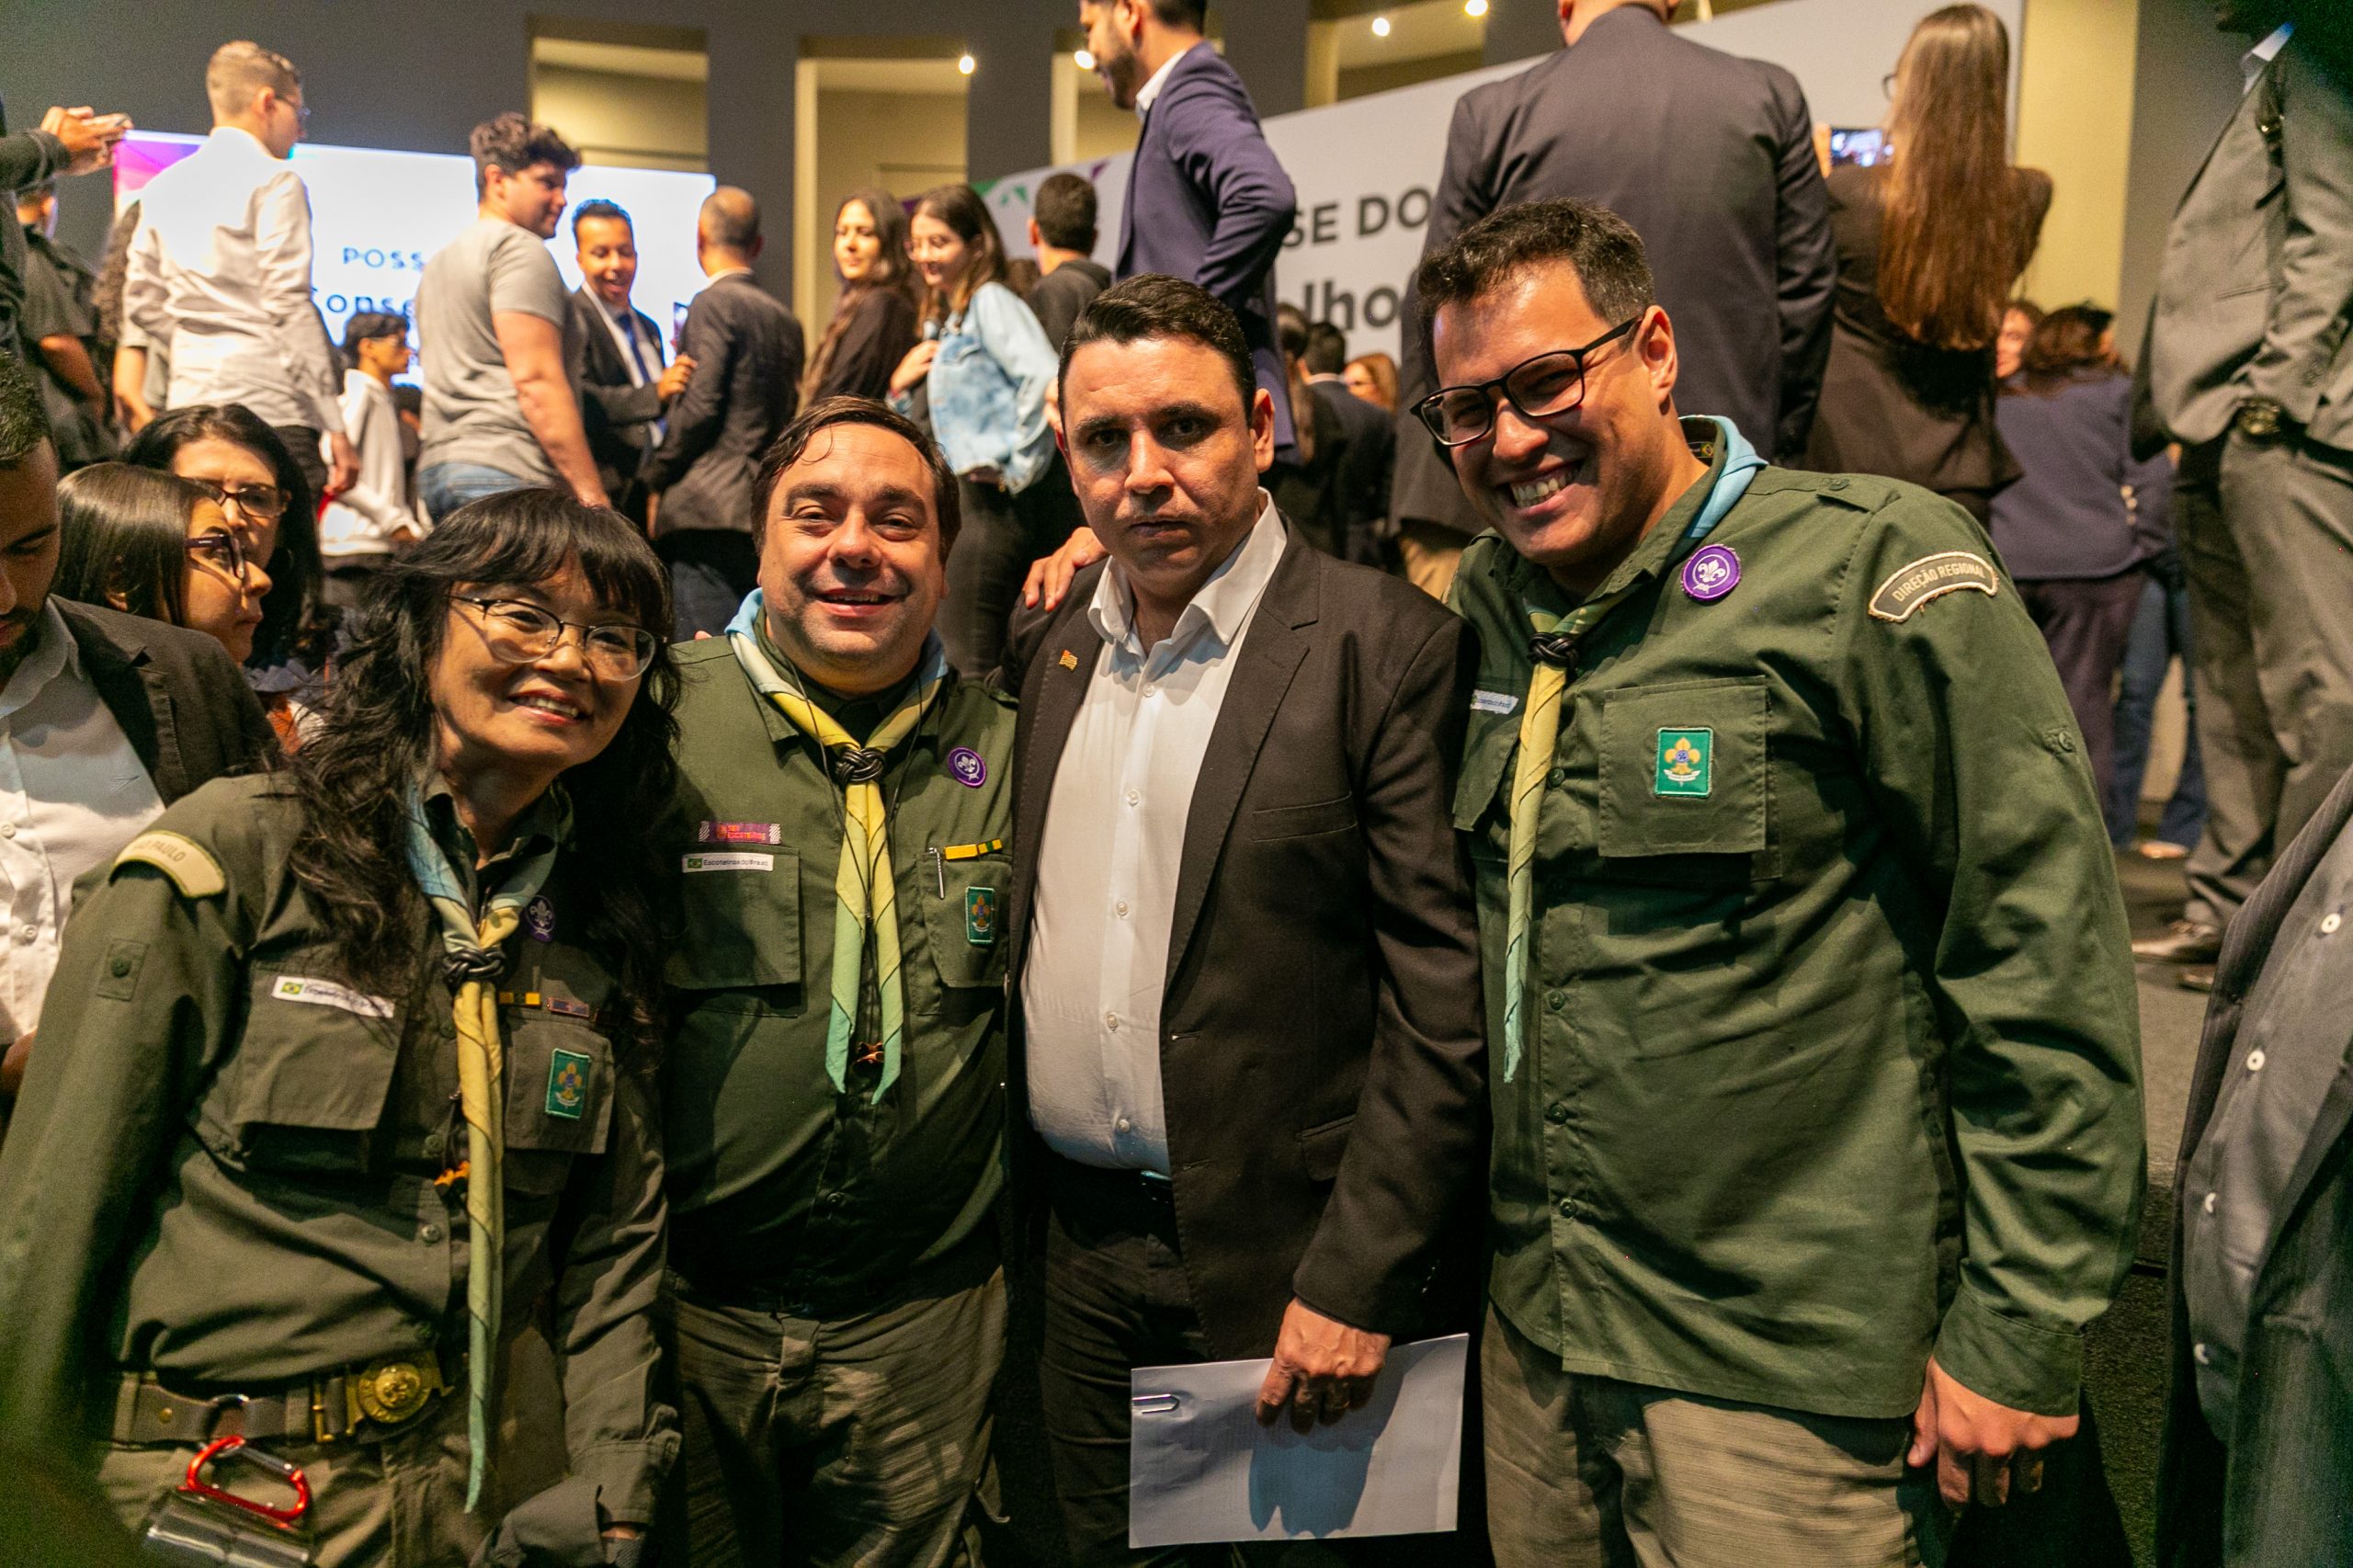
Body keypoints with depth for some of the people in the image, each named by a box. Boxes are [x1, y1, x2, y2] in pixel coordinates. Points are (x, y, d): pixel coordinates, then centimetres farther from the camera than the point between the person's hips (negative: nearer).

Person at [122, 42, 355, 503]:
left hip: (189, 401, 8)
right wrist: (335, 427, -11)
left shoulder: (163, 187, 18)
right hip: (268, 405, -7)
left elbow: (141, 302, 18)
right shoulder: (274, 180, -3)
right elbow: (289, 305, -11)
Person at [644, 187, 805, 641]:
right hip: (768, 508, 8)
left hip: (710, 510, -8)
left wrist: (656, 476, -1)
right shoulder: (785, 318, 16)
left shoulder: (715, 302, -6)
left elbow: (700, 407, -12)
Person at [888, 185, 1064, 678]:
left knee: (966, 657, -8)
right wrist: (900, 387, 6)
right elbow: (936, 427, 25)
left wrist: (1020, 469, -20)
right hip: (966, 494, 9)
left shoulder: (991, 301, -7)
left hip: (998, 497, -9)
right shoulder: (941, 319, 20)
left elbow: (1044, 377, -24)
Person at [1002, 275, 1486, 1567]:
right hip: (1079, 1252, 6)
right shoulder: (1048, 647, 7)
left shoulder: (1387, 648, -12)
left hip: (1285, 1264, -5)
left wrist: (1357, 1279, -16)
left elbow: (1444, 990, -15)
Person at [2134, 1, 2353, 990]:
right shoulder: (2268, 84, 27)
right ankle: (2228, 910, 16)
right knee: (2233, 694, 10)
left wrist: (2272, 390, -18)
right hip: (2222, 439, 10)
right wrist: (2196, 420, 16)